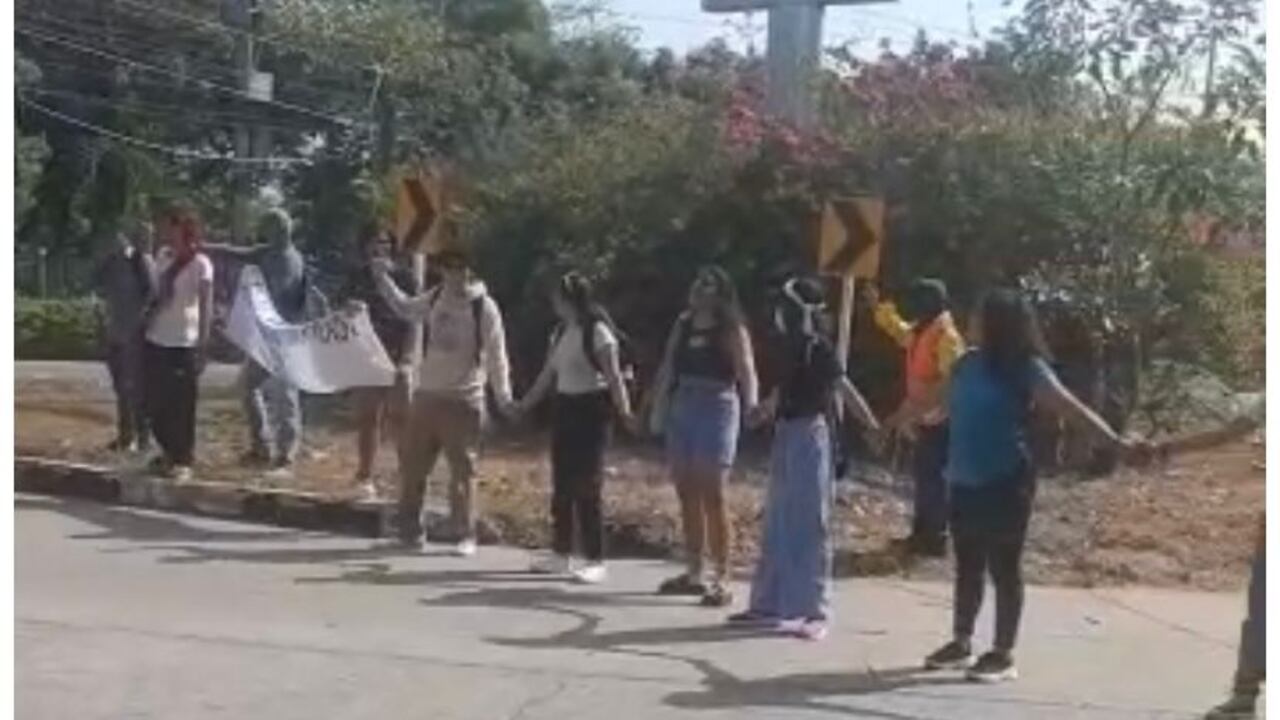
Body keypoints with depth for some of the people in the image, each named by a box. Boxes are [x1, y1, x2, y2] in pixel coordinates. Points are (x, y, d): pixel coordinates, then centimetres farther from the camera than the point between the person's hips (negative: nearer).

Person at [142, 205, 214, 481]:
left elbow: (206, 308, -11)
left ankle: (183, 460, 14)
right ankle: (169, 452, 30)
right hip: (156, 341, 6)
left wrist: (202, 346, -16)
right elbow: (157, 295, 16)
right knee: (155, 404, 12)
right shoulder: (163, 256, 9)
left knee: (182, 405, 1)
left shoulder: (200, 264, -9)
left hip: (183, 344, -6)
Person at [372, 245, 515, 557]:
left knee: (462, 470, -1)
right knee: (412, 464, 10)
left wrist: (503, 397, -14)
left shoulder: (484, 307, -9)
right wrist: (383, 279, 20)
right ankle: (409, 530, 23)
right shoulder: (433, 299, 5)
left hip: (463, 401, -5)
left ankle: (466, 537, 8)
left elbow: (496, 355, -8)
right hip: (427, 395, 5)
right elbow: (405, 308, 26)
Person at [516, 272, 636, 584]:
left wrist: (624, 410, -29)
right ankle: (561, 554, 19)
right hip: (564, 408, 8)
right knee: (561, 485, 10)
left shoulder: (598, 331, -13)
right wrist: (524, 405, 20)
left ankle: (595, 561, -1)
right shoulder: (561, 331, 12)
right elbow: (547, 374, 19)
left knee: (587, 487, -8)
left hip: (590, 409, -8)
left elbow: (613, 375, -18)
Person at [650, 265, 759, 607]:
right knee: (687, 493, 11)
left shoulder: (731, 329, -5)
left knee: (712, 495, -7)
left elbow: (746, 371, -15)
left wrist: (752, 406, -29)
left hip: (716, 408, -6)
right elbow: (667, 367, 11)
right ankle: (693, 573, 22)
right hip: (682, 408, 6)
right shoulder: (683, 325, 12)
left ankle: (721, 580, -1)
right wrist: (658, 407, 5)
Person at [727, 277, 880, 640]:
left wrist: (874, 428, -25)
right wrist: (761, 412, 31)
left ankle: (814, 612, 2)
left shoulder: (818, 347, -13)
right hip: (785, 434, 8)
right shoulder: (788, 345, 8)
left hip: (810, 435, -8)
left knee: (809, 524, -4)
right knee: (778, 522, 13)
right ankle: (769, 604, 23)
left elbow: (845, 389, -19)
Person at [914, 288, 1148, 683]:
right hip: (965, 482, 7)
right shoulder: (968, 363, 9)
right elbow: (936, 398, 27)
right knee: (967, 565, 14)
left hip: (1005, 484, -7)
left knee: (1003, 567, 0)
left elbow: (1071, 407, -18)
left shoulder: (1025, 369, -11)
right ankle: (961, 643, 26)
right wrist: (897, 421, 41)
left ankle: (1003, 655, 9)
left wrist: (1118, 442, -29)